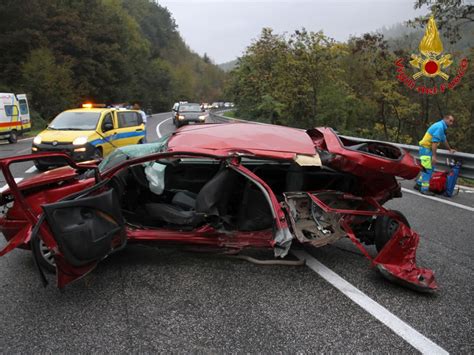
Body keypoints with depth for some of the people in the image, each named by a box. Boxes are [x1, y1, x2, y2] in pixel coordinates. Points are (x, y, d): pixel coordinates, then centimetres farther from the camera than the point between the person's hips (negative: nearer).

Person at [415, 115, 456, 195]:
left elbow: (444, 140, 31)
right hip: (426, 148, -10)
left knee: (430, 168, 14)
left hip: (428, 149, 10)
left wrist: (450, 149, 42)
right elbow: (434, 142, -24)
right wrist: (434, 155, -25)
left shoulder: (442, 127, 16)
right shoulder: (439, 127, -17)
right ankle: (424, 189, -9)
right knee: (428, 169, -10)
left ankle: (419, 184, 20)